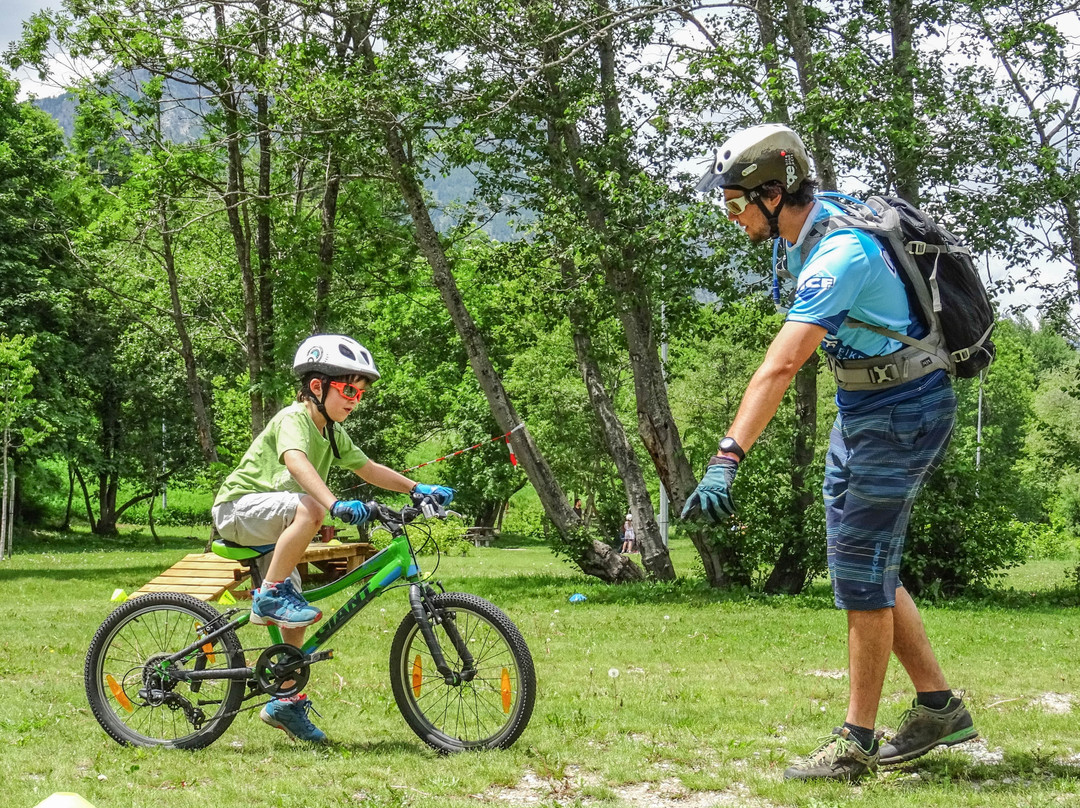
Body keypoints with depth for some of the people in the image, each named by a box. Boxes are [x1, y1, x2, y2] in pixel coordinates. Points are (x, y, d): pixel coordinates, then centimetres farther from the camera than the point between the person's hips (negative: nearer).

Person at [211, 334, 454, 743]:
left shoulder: (331, 433, 10)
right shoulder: (294, 419, -19)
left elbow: (369, 469, 13)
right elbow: (296, 462, -39)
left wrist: (419, 488, 1)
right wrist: (336, 504, -54)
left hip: (270, 523, 9)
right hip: (239, 507, -9)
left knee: (295, 619, 5)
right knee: (309, 508, -37)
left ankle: (287, 702, 16)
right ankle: (269, 596, -28)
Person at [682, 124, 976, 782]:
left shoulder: (841, 253, -29)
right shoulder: (811, 229, 1)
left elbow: (781, 366, -38)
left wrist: (727, 460, -43)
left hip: (901, 416, -10)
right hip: (860, 410, 10)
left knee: (861, 571, -8)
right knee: (863, 568, 11)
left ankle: (856, 743, 0)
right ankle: (939, 708, 21)